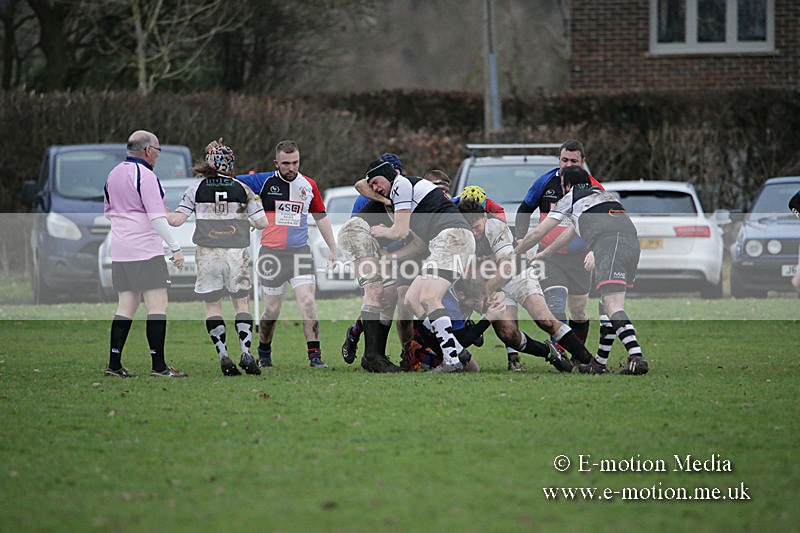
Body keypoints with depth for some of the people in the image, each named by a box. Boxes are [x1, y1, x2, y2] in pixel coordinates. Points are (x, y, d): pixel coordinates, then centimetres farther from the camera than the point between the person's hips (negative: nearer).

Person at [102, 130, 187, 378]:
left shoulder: (113, 174, 13)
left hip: (120, 252, 8)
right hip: (146, 250, -8)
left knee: (126, 306, 10)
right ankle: (158, 365, -10)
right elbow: (157, 216, -18)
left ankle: (114, 364, 6)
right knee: (158, 305, -6)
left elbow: (108, 211, 23)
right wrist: (175, 247, -17)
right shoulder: (145, 175, -12)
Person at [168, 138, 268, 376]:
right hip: (237, 252, 1)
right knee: (241, 302, 9)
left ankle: (223, 356, -4)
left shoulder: (196, 189, -1)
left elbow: (176, 220, -4)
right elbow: (262, 223, 0)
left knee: (212, 305, 7)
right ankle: (246, 352, -7)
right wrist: (247, 220, 22)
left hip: (208, 253, -1)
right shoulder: (242, 189, 2)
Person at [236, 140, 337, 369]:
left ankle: (315, 356, -13)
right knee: (272, 309, 4)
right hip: (271, 253, -1)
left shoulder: (308, 185, 6)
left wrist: (332, 248, 17)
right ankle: (264, 354, 26)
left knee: (308, 302, -13)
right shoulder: (264, 181, -3)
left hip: (300, 253, 2)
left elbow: (321, 217, 17)